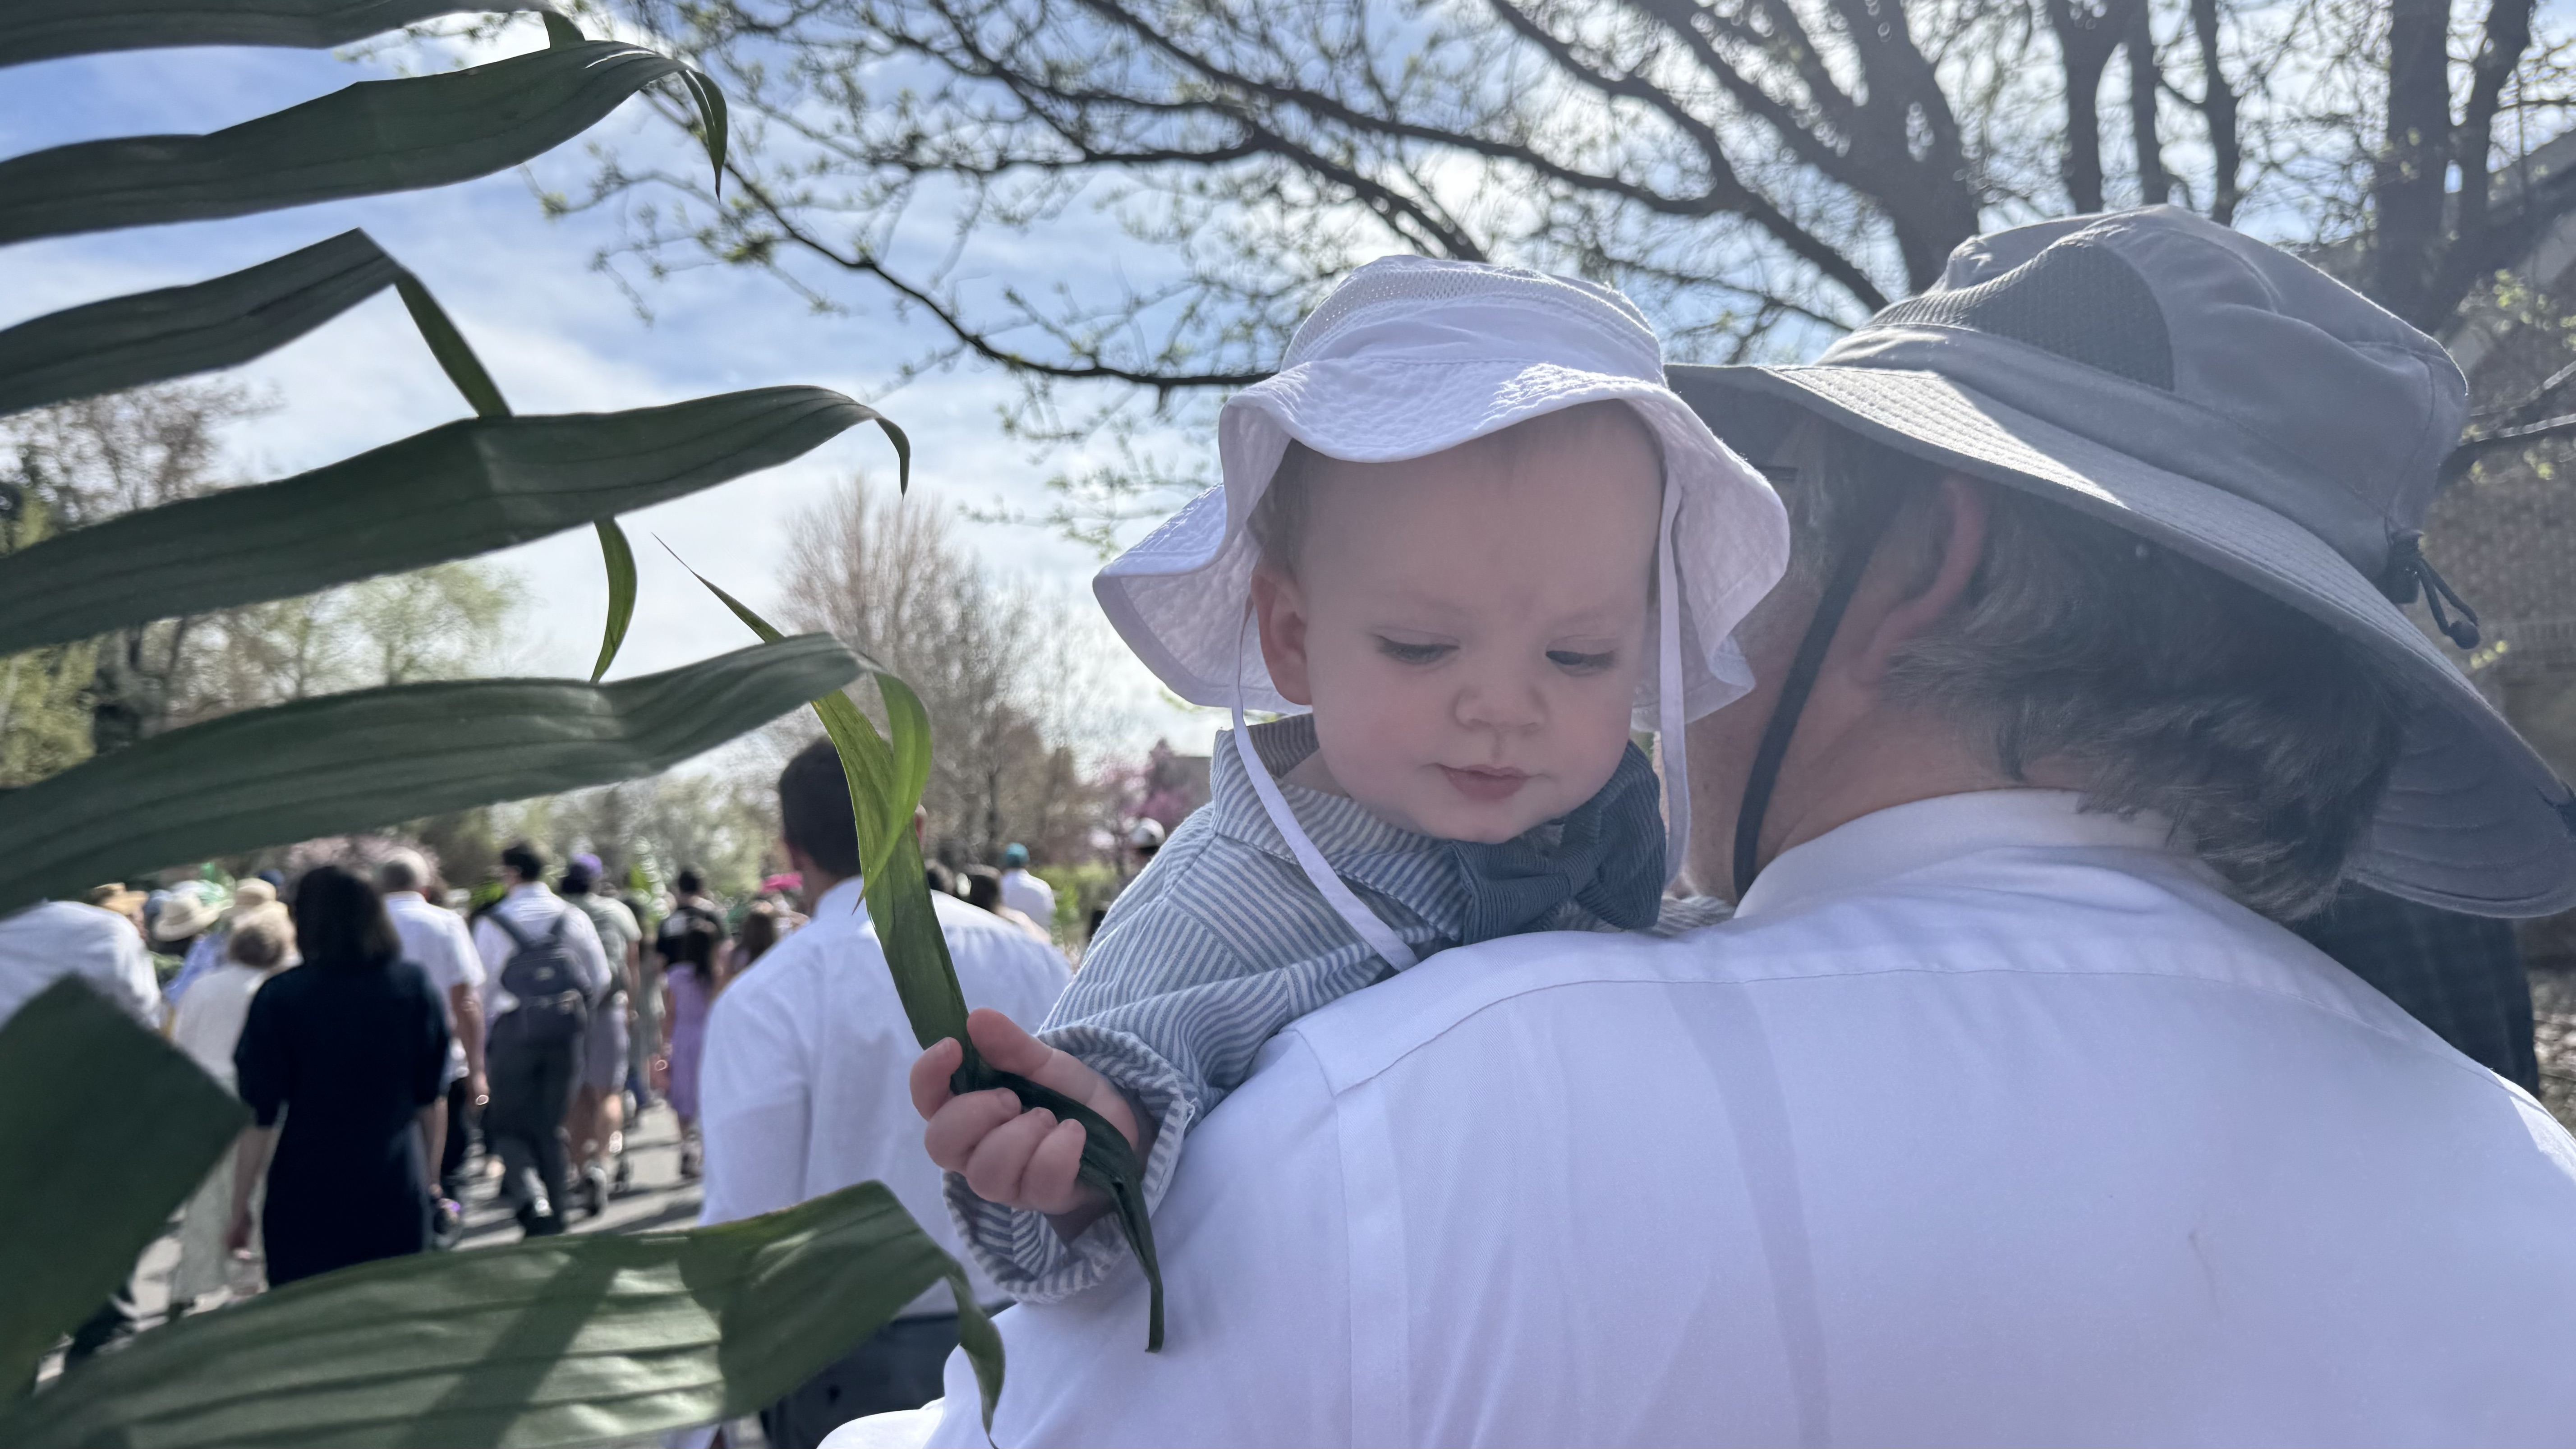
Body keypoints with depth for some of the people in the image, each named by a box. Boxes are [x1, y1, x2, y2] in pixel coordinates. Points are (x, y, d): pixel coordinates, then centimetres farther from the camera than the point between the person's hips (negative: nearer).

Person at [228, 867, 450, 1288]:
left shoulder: (279, 997, -8)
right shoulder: (416, 988, 1)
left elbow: (259, 1115, -6)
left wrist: (239, 1210, 3)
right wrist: (430, 1177, 22)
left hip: (308, 1195, -2)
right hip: (398, 1193, 3)